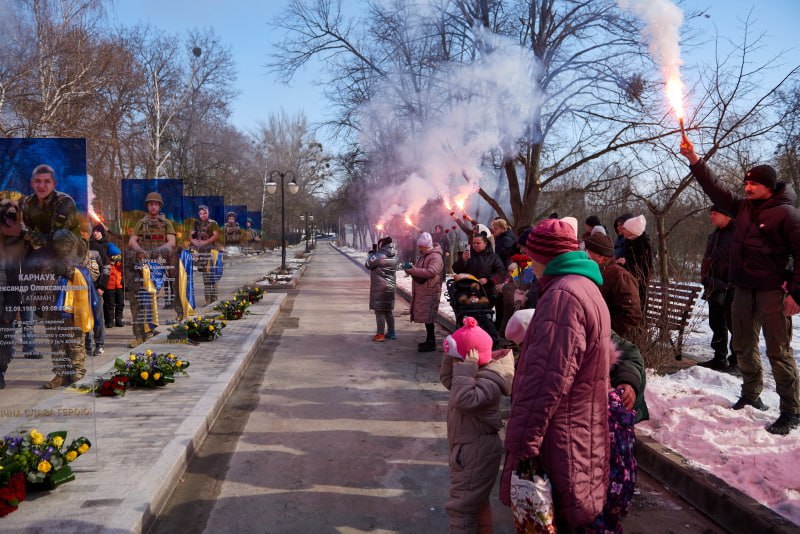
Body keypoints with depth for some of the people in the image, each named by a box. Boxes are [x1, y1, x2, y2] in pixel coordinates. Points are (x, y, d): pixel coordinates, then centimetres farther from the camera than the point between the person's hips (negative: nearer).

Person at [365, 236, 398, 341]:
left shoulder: (379, 256, -18)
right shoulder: (394, 257, 5)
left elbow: (368, 264, -5)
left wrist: (371, 254, 10)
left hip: (380, 288, -7)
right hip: (391, 288, 7)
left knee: (379, 311, 0)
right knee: (388, 311, 18)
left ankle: (380, 334, 2)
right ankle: (391, 332, 23)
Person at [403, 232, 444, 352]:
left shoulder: (435, 257, -13)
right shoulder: (423, 256, 19)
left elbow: (431, 272, -28)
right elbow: (419, 271, 25)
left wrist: (413, 270, -27)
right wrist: (409, 269, 2)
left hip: (430, 292, -9)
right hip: (422, 291, 9)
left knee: (428, 318, -8)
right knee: (426, 317, 14)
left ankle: (431, 343, -3)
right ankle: (429, 340, 23)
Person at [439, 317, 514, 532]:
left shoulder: (489, 381, -27)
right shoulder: (479, 373, 4)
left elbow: (465, 399, -43)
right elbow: (447, 378, 14)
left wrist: (465, 368, -37)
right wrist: (451, 355, -2)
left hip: (476, 452, -11)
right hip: (473, 449, 11)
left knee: (461, 506, -2)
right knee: (477, 501, 25)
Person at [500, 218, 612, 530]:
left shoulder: (563, 295, -21)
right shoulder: (586, 287, 14)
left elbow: (547, 378, -26)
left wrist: (524, 442, -23)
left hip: (560, 436, -10)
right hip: (581, 432, 10)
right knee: (562, 513, 21)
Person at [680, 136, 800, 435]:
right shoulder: (743, 207, 11)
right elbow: (714, 188, 14)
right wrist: (694, 160, 8)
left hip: (771, 292, -7)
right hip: (742, 290, 7)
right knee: (743, 348, 15)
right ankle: (751, 396, 31)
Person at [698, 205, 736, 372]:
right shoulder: (713, 236, 18)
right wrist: (706, 278, 10)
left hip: (732, 289, -8)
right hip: (715, 288, 8)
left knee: (734, 325, -3)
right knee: (717, 324, 13)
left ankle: (736, 361, 4)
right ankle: (719, 358, 21)